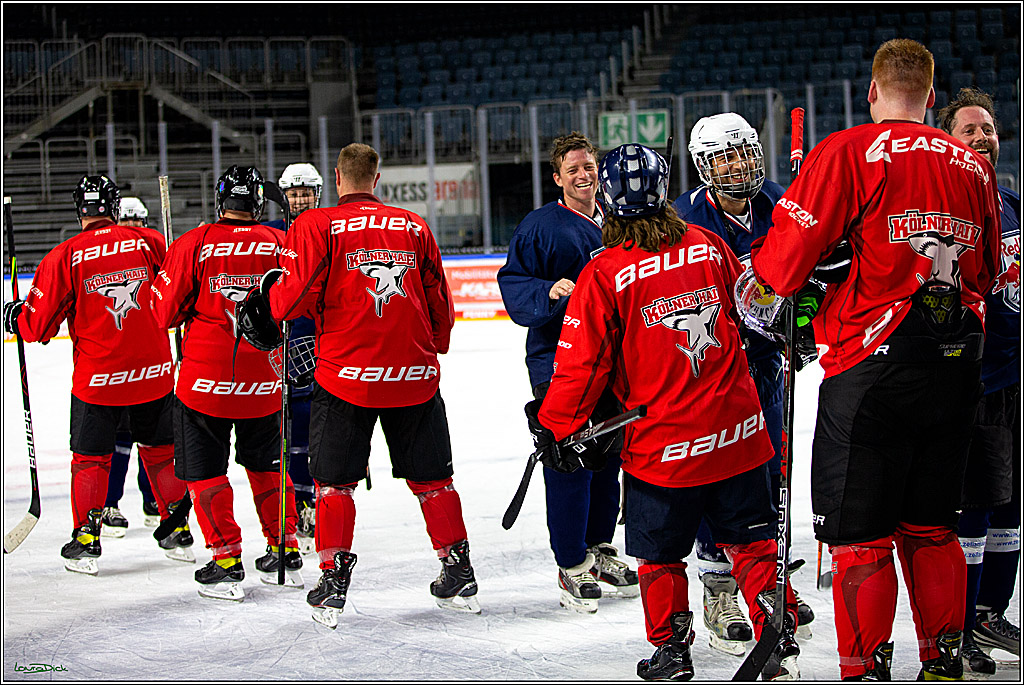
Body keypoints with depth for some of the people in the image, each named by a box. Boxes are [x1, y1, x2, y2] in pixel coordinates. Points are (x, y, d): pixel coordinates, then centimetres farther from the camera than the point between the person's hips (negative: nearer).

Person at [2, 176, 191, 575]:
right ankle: (178, 530, 23)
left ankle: (86, 540, 8)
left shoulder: (65, 257, -9)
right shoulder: (150, 243, -3)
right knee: (159, 449, 18)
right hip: (154, 372, 2)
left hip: (96, 377, -2)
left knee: (90, 457, 11)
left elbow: (39, 323, -5)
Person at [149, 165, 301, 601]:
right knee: (266, 465, 19)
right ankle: (286, 553, 22)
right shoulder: (280, 244, -2)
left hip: (206, 378, -3)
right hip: (265, 382, 3)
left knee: (204, 469, 8)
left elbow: (165, 311, -5)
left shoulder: (194, 244, -8)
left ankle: (226, 561, 3)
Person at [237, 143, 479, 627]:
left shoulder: (316, 227, -5)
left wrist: (263, 304, 9)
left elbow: (298, 293, -12)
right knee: (431, 477, 14)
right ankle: (459, 576, 18)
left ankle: (334, 584, 6)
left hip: (346, 374, -3)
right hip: (414, 374, 3)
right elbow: (439, 302, 11)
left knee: (335, 479, 9)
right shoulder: (414, 228, 7)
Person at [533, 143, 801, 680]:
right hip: (738, 431, 4)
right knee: (751, 539, 13)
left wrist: (555, 427, 3)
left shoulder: (603, 276, -12)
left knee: (660, 553, 13)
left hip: (661, 444, -4)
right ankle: (781, 641, 12)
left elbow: (581, 363, -9)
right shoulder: (708, 247, 1)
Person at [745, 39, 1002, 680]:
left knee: (861, 534, 1)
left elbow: (787, 254, -10)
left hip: (872, 370, -5)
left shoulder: (849, 153, -8)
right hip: (956, 373, 5)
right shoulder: (974, 168, 9)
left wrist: (761, 288, 9)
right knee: (931, 527, 16)